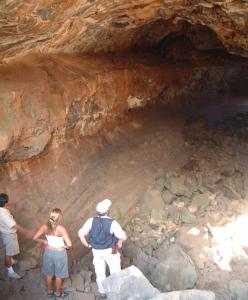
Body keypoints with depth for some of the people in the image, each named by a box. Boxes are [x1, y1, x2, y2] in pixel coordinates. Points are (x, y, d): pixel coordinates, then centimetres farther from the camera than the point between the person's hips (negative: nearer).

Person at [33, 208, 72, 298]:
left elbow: (35, 238, -8)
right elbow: (69, 244, -27)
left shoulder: (44, 226, -16)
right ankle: (58, 293, 37)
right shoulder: (61, 229, -26)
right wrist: (65, 246, -4)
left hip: (48, 252, 4)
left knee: (49, 274, 25)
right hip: (60, 253, -4)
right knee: (59, 275, 19)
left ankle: (49, 291, 43)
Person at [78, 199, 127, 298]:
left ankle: (102, 292, 36)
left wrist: (87, 245, 0)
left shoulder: (91, 221, -17)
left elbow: (81, 234, -15)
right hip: (110, 251, -3)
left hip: (96, 251, 3)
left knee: (100, 272, 20)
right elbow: (123, 237, -27)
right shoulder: (112, 223, -25)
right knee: (115, 271, 19)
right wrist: (119, 244, -6)